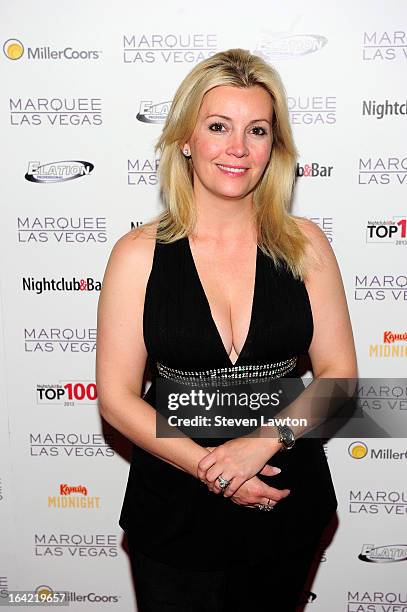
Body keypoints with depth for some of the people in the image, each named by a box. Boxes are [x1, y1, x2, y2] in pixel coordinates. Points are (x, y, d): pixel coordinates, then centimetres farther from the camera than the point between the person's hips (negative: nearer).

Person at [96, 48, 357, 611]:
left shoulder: (304, 244, -5)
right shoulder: (139, 255, -10)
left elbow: (339, 372, -4)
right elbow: (117, 396, -9)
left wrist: (263, 441, -19)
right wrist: (209, 469, -18)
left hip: (289, 509, 2)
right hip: (174, 512, -1)